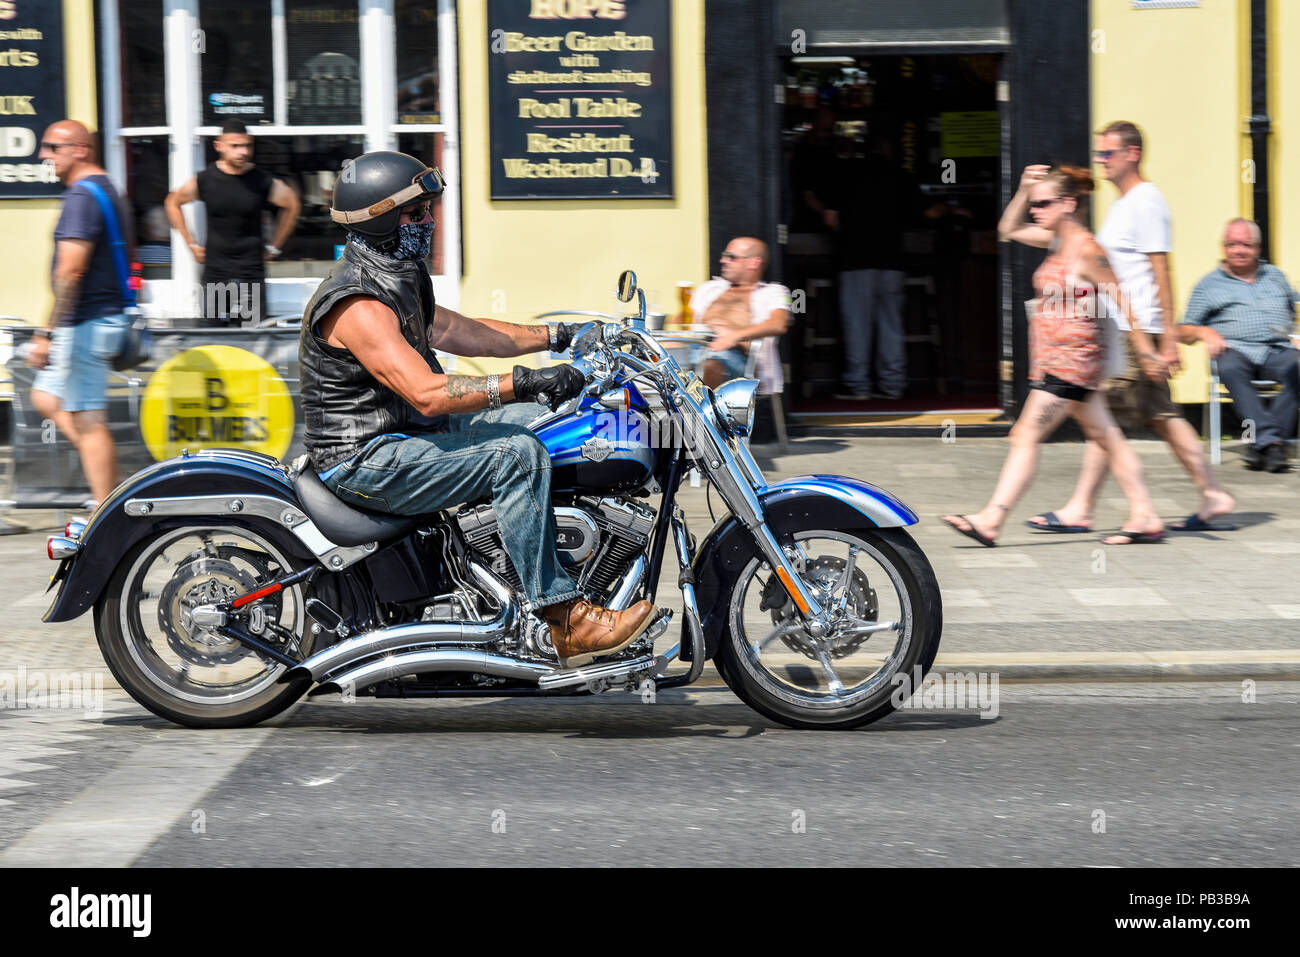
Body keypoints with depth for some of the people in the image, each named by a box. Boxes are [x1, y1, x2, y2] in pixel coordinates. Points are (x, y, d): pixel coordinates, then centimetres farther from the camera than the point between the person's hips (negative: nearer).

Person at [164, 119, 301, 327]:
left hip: (251, 271, -1)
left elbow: (292, 205, 12)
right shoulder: (205, 180, -3)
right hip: (215, 272, 1)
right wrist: (191, 245, 11)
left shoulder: (262, 181, -5)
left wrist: (273, 247, 10)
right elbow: (172, 203, 15)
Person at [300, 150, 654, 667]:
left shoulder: (395, 280, 13)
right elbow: (426, 393, -31)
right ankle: (565, 621, -25)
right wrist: (524, 382, -33)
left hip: (400, 433, 11)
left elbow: (460, 331, 22)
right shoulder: (358, 304, -22)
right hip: (366, 461, -11)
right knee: (517, 455, -24)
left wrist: (555, 336, 15)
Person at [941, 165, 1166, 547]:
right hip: (1054, 359, 10)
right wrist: (1024, 189, 8)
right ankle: (1145, 518, 13)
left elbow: (1122, 300, -13)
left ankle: (990, 521, -10)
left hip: (1072, 359, -10)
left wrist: (1146, 352, -12)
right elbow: (1009, 229, 23)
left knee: (1026, 436, -9)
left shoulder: (1085, 250, -15)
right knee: (1106, 437, 10)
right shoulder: (1058, 240, 11)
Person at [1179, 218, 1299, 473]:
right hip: (1235, 349, -2)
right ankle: (1270, 439, -42)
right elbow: (1183, 331, 17)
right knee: (1230, 369, -39)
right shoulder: (1210, 284, 19)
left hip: (1278, 349, 2)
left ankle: (1260, 443, -35)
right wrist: (1203, 332, -6)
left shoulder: (1275, 276, 27)